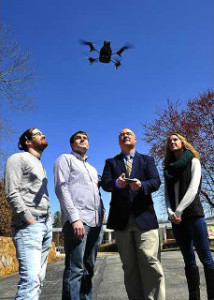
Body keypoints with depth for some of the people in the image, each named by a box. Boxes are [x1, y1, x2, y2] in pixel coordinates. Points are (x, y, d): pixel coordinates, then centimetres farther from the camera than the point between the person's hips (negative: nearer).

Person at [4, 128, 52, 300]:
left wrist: (49, 219, 11)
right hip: (28, 225, -8)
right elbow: (11, 193, -11)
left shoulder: (40, 166, 25)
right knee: (31, 278, -17)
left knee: (39, 279, 8)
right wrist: (29, 219, -14)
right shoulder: (18, 158, 0)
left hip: (46, 225, 9)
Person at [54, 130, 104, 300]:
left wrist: (102, 214, 9)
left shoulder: (92, 169, 28)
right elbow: (61, 188, -5)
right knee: (75, 270, -10)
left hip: (95, 222, 7)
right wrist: (75, 218, -15)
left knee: (88, 270, 8)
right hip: (76, 220, -7)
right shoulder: (65, 159, 8)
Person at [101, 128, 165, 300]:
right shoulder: (111, 162, 16)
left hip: (144, 216, -1)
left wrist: (141, 185, -22)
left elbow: (156, 182, -1)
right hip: (121, 219, 2)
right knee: (130, 267, 7)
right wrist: (116, 183, -23)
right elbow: (104, 183, 0)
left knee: (150, 262, -8)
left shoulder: (147, 160, 15)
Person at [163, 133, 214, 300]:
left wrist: (179, 211, -15)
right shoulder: (168, 168, 16)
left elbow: (193, 188, -8)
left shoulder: (193, 161, 4)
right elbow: (167, 193, 9)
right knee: (188, 259, 7)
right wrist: (170, 212, -8)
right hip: (176, 217, 4)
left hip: (193, 214, -4)